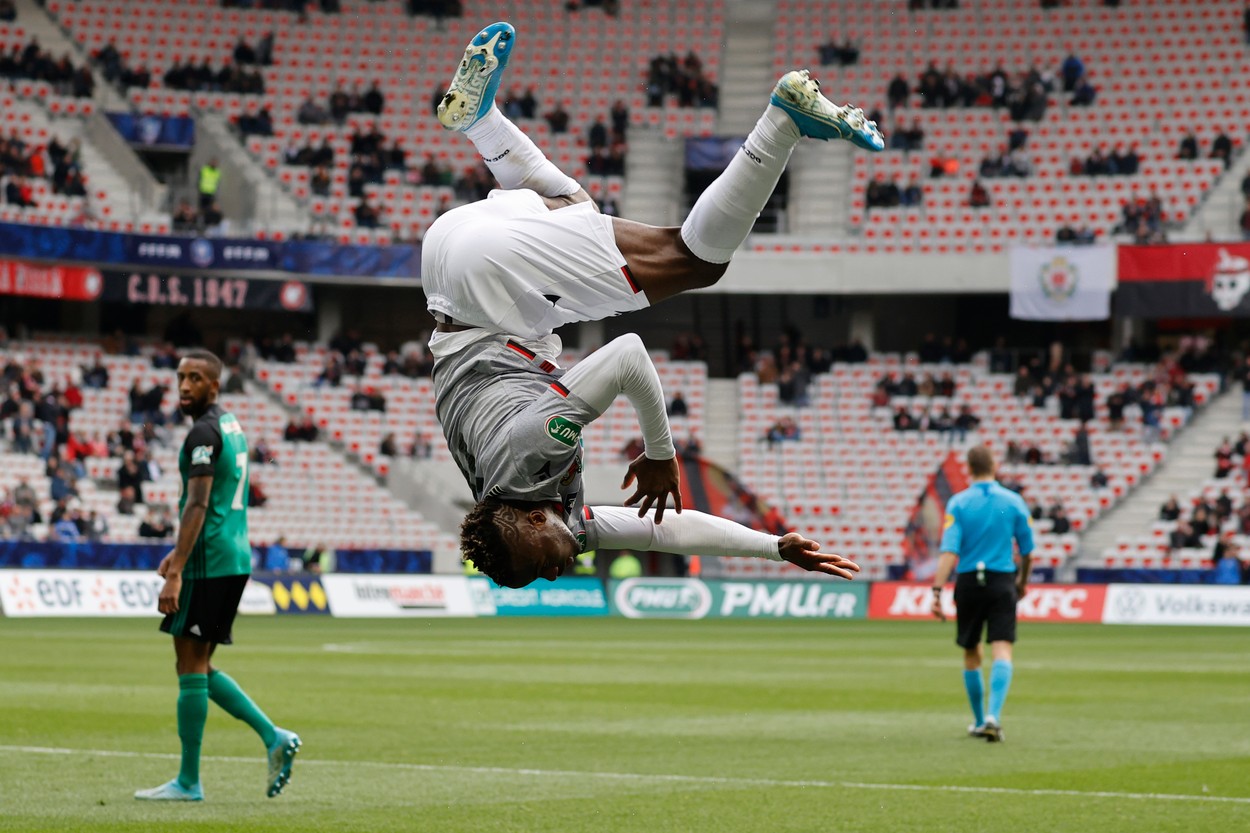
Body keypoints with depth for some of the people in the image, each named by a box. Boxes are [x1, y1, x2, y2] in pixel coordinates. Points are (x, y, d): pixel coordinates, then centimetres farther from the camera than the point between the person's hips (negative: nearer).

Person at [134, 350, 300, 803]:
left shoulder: (203, 433, -13)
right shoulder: (231, 425, 18)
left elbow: (198, 505, -21)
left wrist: (176, 573, -24)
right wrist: (181, 552, 30)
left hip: (208, 562, -9)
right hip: (234, 557, 10)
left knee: (191, 667, -4)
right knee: (200, 668, 14)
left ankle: (188, 782, -1)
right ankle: (273, 736, 6)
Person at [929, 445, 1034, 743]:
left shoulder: (958, 503, -2)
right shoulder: (1013, 502, 1)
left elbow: (949, 551, -12)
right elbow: (1027, 548, 7)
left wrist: (937, 591, -14)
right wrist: (1023, 581, 25)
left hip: (968, 583, 1)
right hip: (1002, 583, 0)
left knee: (971, 654, 14)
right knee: (1002, 651, -7)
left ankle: (979, 721, 24)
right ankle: (993, 716, -26)